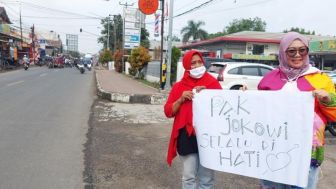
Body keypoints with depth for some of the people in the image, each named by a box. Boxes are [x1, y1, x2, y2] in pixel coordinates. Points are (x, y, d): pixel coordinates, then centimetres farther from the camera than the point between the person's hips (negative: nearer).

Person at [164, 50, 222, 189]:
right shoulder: (179, 86, 6)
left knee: (207, 177, 10)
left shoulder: (213, 83, 4)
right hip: (187, 137, 0)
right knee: (189, 176, 7)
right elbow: (168, 112, 4)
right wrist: (181, 99, -12)